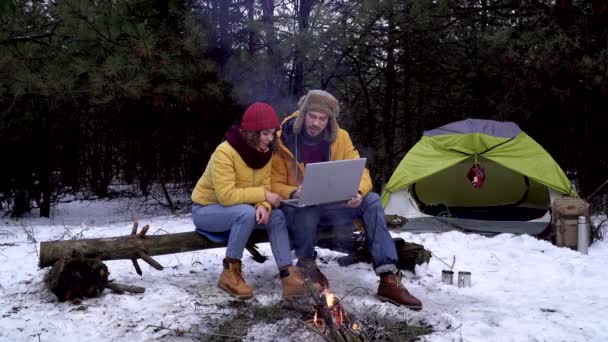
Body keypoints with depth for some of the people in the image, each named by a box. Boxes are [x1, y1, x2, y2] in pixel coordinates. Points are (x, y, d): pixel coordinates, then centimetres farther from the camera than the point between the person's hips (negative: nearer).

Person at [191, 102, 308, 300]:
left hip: (239, 209, 6)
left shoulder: (265, 152, -5)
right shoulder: (225, 152, -28)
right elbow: (226, 195, -33)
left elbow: (264, 188, -6)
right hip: (206, 209, -6)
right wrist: (263, 195, -29)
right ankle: (230, 273, -19)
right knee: (246, 213, -35)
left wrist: (263, 206, -29)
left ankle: (288, 275, -19)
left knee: (276, 216, -18)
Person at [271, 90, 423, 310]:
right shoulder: (284, 140, -10)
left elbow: (360, 172, -1)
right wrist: (293, 193, -30)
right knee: (307, 211, -40)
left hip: (331, 207, 4)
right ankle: (306, 263, -8)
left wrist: (358, 193, -25)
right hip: (298, 208, -4)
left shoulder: (339, 137, -1)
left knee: (372, 201, -20)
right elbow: (274, 184, -7)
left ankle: (389, 280, -23)